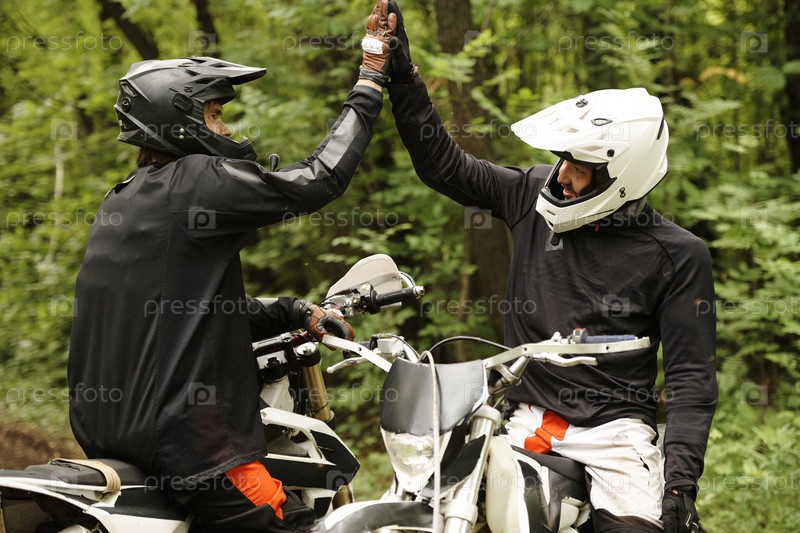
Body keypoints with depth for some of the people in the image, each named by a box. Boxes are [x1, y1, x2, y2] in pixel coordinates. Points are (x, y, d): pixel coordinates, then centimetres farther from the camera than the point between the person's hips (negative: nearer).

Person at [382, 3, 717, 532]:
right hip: (527, 418, 3)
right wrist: (400, 71, 5)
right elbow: (443, 164, 12)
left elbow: (691, 375, -6)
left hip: (613, 427, -3)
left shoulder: (677, 254, -5)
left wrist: (681, 481, -15)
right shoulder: (533, 195, 4)